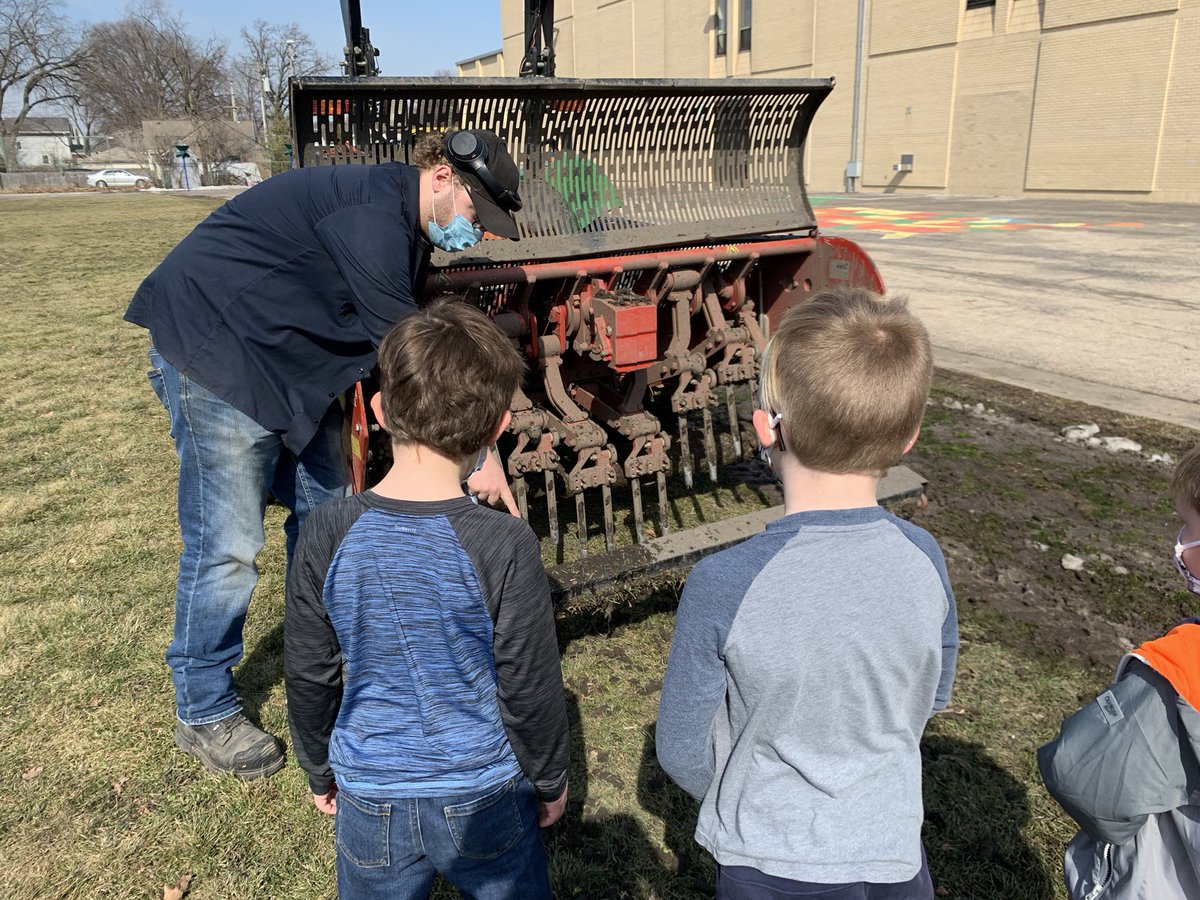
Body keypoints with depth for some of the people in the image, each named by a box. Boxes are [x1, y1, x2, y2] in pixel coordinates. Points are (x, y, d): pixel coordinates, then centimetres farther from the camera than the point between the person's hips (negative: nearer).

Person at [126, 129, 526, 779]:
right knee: (227, 544, -5)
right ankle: (204, 714, 13)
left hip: (291, 357, 10)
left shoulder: (406, 233, 7)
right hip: (212, 351, -10)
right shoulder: (373, 214, -26)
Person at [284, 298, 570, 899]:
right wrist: (551, 781, 4)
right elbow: (531, 690, -14)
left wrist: (319, 771, 13)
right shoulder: (504, 546, -25)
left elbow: (307, 676, -5)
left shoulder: (327, 533, -16)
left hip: (369, 798, 3)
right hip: (485, 801, -2)